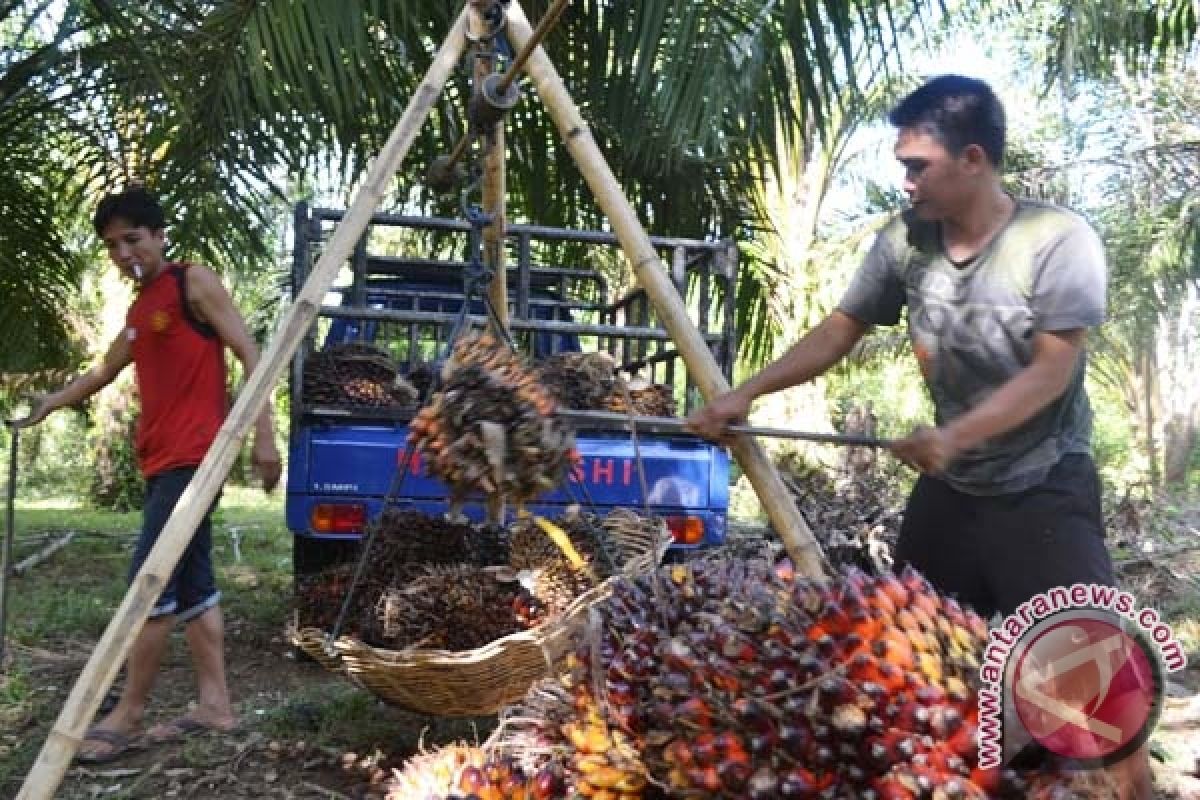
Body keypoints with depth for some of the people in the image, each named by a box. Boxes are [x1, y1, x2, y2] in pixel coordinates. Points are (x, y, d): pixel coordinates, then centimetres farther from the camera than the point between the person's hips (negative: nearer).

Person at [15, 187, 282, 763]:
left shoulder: (194, 282, -3)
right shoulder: (137, 312, 20)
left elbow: (249, 355, -8)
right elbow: (103, 373, 35)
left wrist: (262, 434, -15)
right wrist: (47, 405, 33)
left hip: (195, 456, -9)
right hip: (162, 461, 9)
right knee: (192, 585, 8)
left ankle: (128, 716, -2)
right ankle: (215, 704, 12)